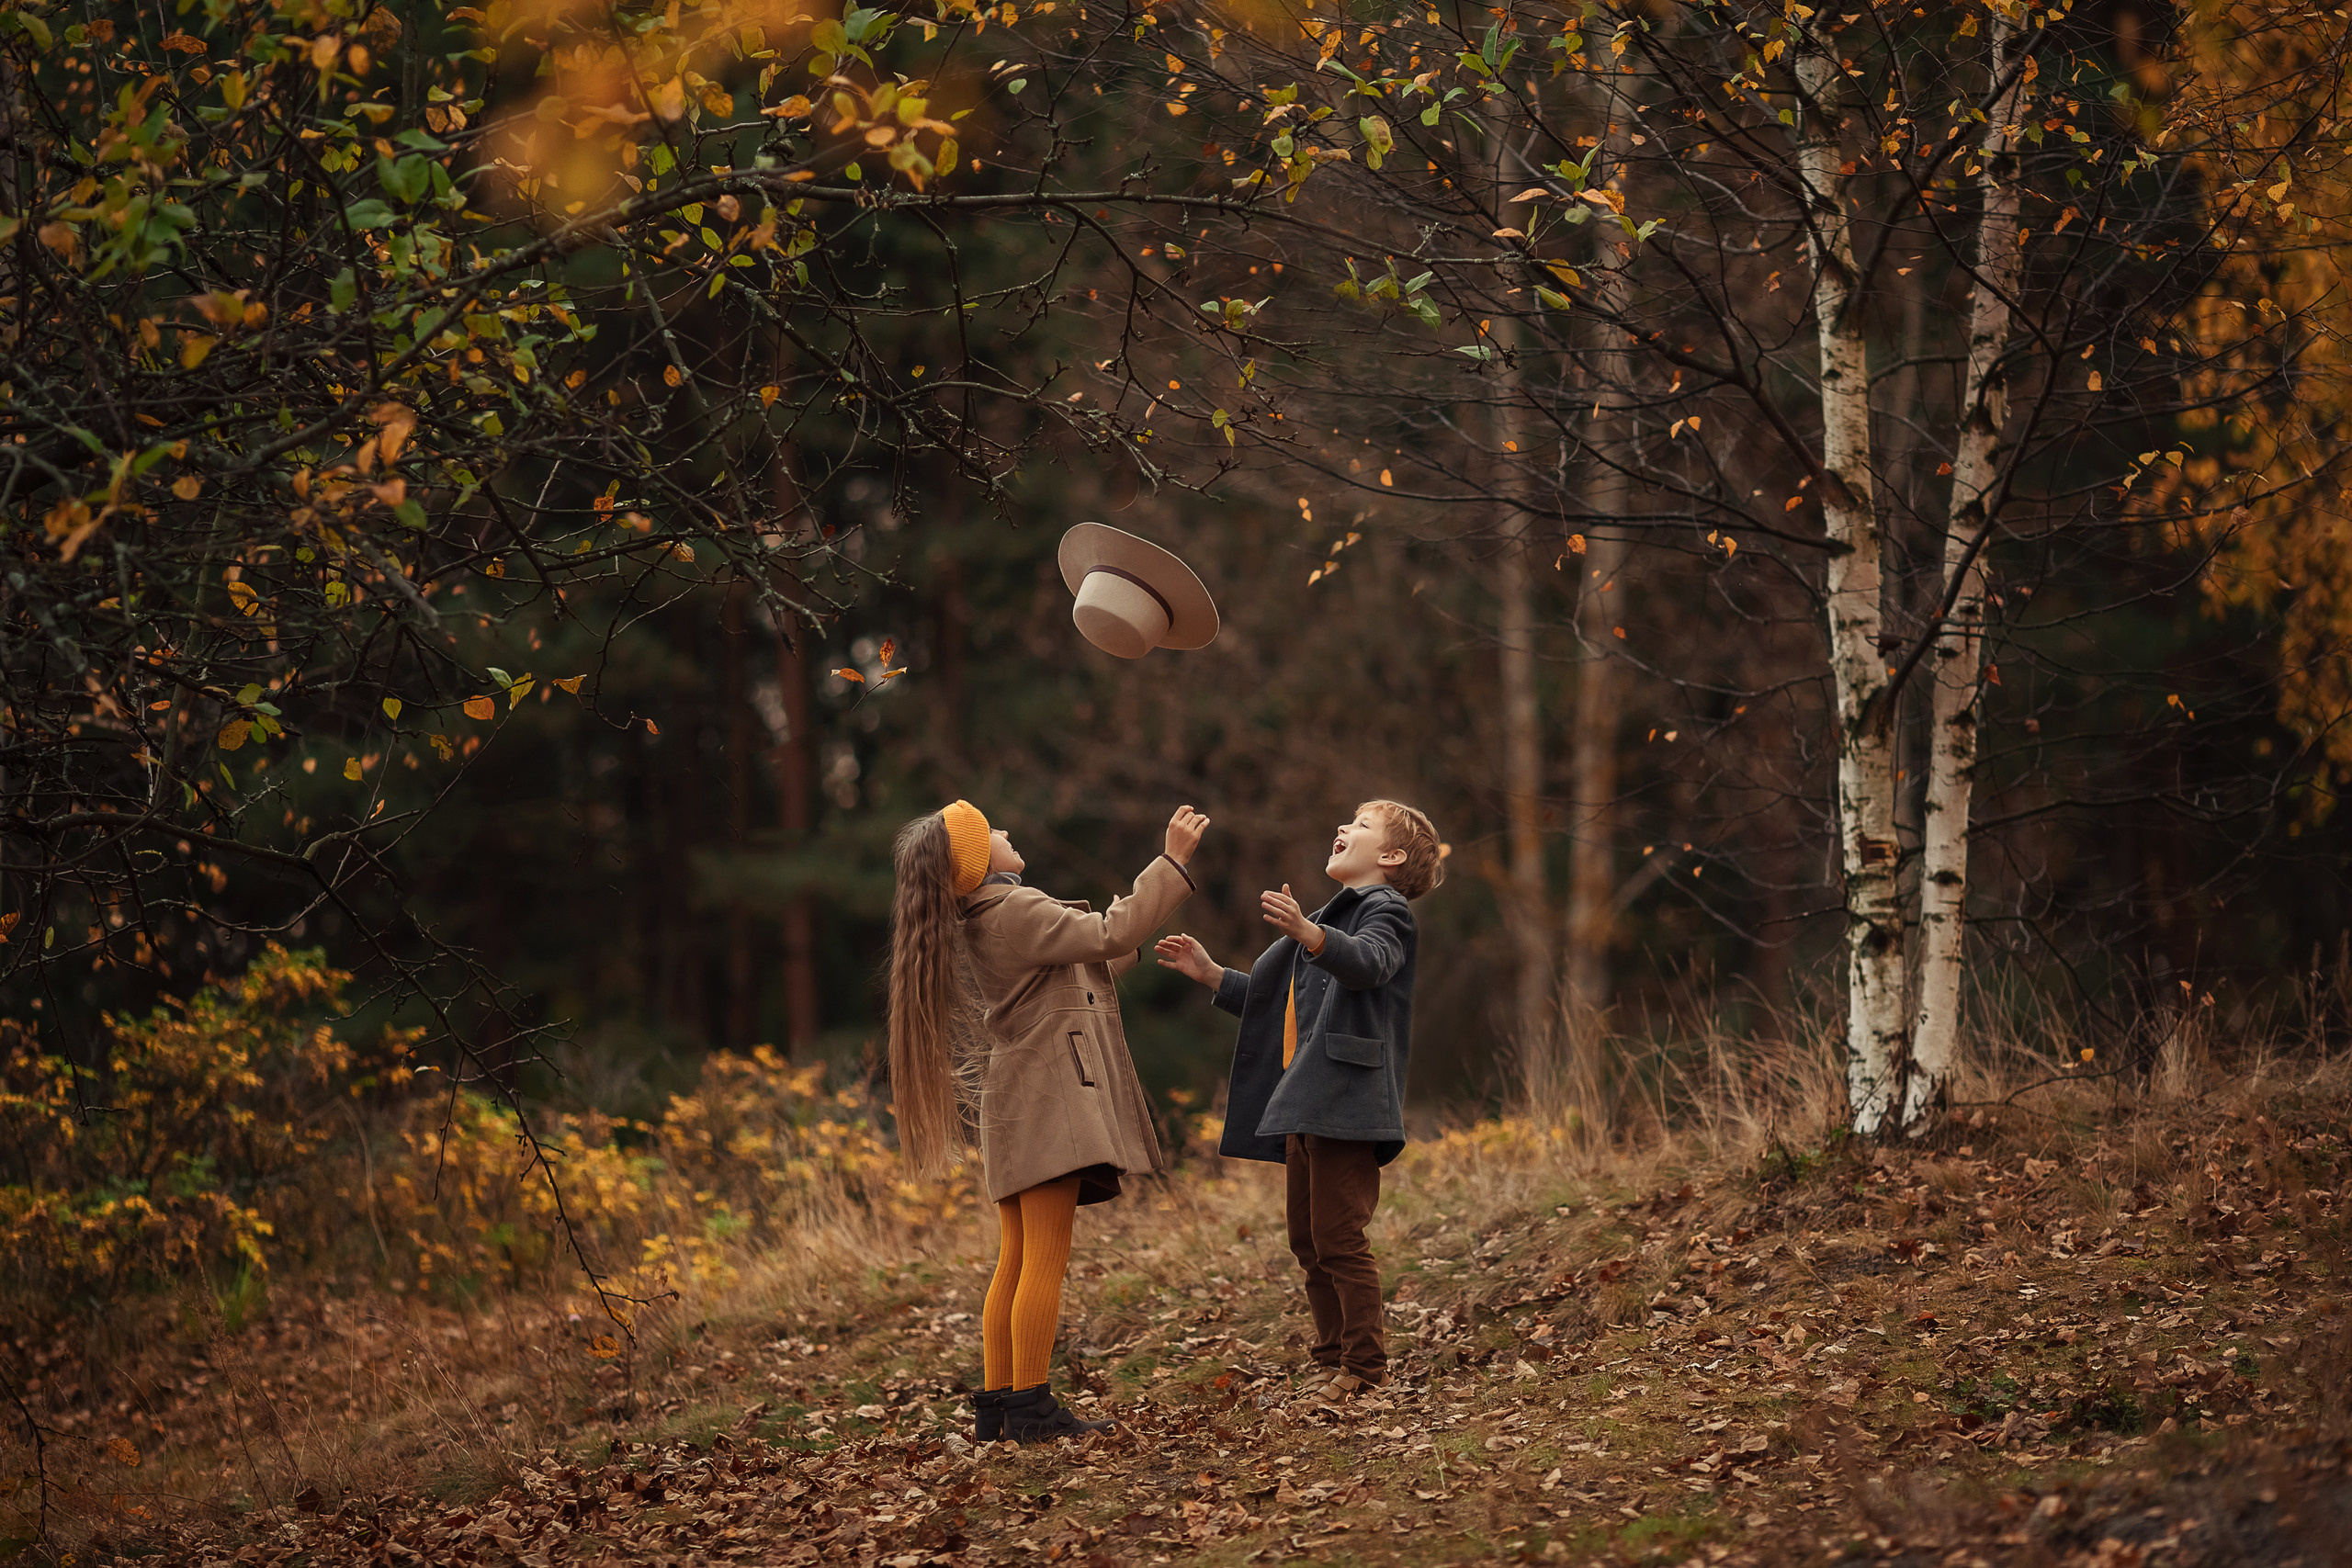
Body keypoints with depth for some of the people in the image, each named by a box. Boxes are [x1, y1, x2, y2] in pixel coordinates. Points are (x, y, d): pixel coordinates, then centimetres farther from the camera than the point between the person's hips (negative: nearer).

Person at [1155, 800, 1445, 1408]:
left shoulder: (1384, 910, -5)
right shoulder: (1330, 919, 26)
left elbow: (1369, 963, -29)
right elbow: (1278, 1004, 32)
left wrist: (1306, 934, -47)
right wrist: (1210, 974, 22)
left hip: (1347, 1101, -10)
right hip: (1305, 1107, 10)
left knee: (1339, 1238, -10)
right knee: (1308, 1242, 13)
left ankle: (1365, 1366, -4)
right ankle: (1332, 1359, 22)